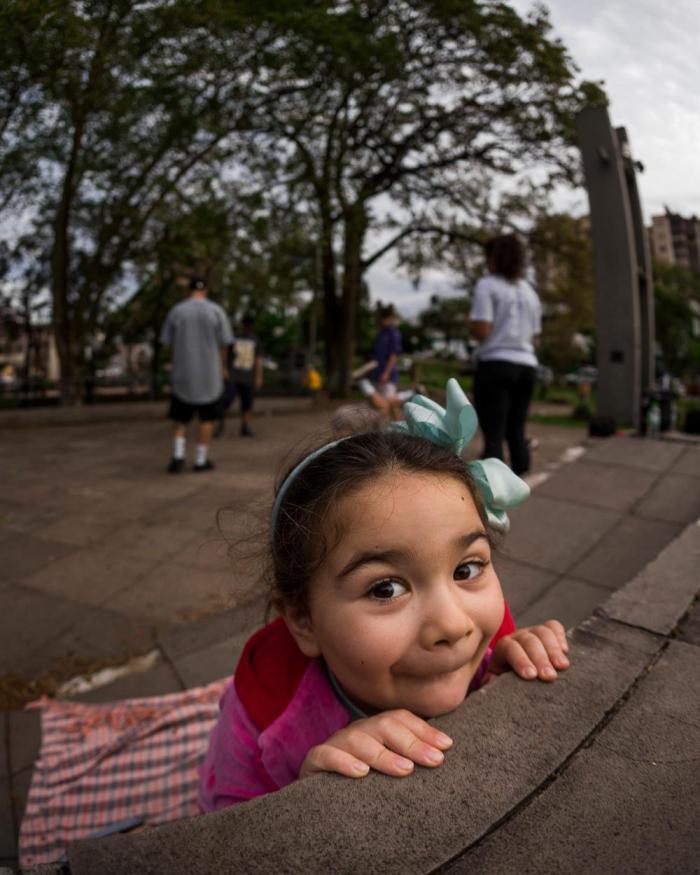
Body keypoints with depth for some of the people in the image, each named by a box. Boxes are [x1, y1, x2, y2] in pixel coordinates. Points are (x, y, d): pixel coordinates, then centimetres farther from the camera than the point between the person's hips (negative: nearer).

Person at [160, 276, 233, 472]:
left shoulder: (176, 311, 0)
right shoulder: (216, 311, -6)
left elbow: (168, 342, 4)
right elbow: (223, 343, -4)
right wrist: (223, 366, 12)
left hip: (183, 374, 2)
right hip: (209, 374, -2)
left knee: (181, 418, 14)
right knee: (207, 418, 12)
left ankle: (178, 456, -1)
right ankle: (201, 460, 13)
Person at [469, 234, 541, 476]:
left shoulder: (487, 285, -2)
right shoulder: (530, 292, 18)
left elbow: (482, 332, -12)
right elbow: (532, 337, 19)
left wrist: (470, 322, 8)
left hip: (495, 365, -6)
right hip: (527, 366, 6)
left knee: (493, 435, -6)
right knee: (516, 431, 13)